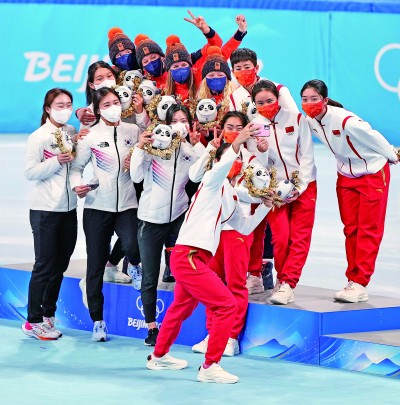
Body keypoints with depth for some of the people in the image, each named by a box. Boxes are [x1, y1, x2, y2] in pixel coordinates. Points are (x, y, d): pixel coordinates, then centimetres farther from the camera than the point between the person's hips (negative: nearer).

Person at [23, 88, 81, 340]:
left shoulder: (72, 133, 7)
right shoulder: (39, 137, -9)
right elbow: (30, 172, -13)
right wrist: (57, 161, -23)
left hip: (68, 208, 6)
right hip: (45, 210, -6)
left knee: (60, 264, 10)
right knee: (45, 266, -4)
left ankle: (48, 315, 22)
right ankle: (34, 322, 3)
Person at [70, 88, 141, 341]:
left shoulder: (133, 131, 5)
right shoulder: (90, 136, -1)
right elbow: (77, 166, 3)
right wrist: (77, 185, -16)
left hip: (126, 204, 1)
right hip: (97, 205, -1)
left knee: (133, 247, -23)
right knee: (96, 265, 2)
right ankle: (98, 321, 12)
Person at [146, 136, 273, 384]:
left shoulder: (230, 197, 20)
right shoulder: (213, 181, -6)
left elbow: (245, 227, 25)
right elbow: (223, 165, -31)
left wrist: (266, 206, 15)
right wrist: (235, 145, -46)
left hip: (192, 259, 10)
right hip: (188, 257, -10)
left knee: (181, 308, 27)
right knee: (228, 306, -13)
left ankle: (159, 356, 45)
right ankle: (210, 367, -10)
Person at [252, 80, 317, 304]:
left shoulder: (296, 119, -4)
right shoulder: (254, 126, -1)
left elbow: (307, 155, -4)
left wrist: (300, 187, -10)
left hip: (304, 185, 0)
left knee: (300, 237, -8)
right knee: (280, 237, -9)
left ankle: (288, 284, -7)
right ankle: (282, 278, 11)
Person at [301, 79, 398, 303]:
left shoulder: (346, 121, -32)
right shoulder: (310, 121, -11)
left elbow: (374, 138, -19)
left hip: (373, 174, -7)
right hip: (346, 176, 7)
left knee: (368, 229, -5)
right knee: (351, 229, 8)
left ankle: (360, 285, -6)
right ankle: (353, 280, 14)